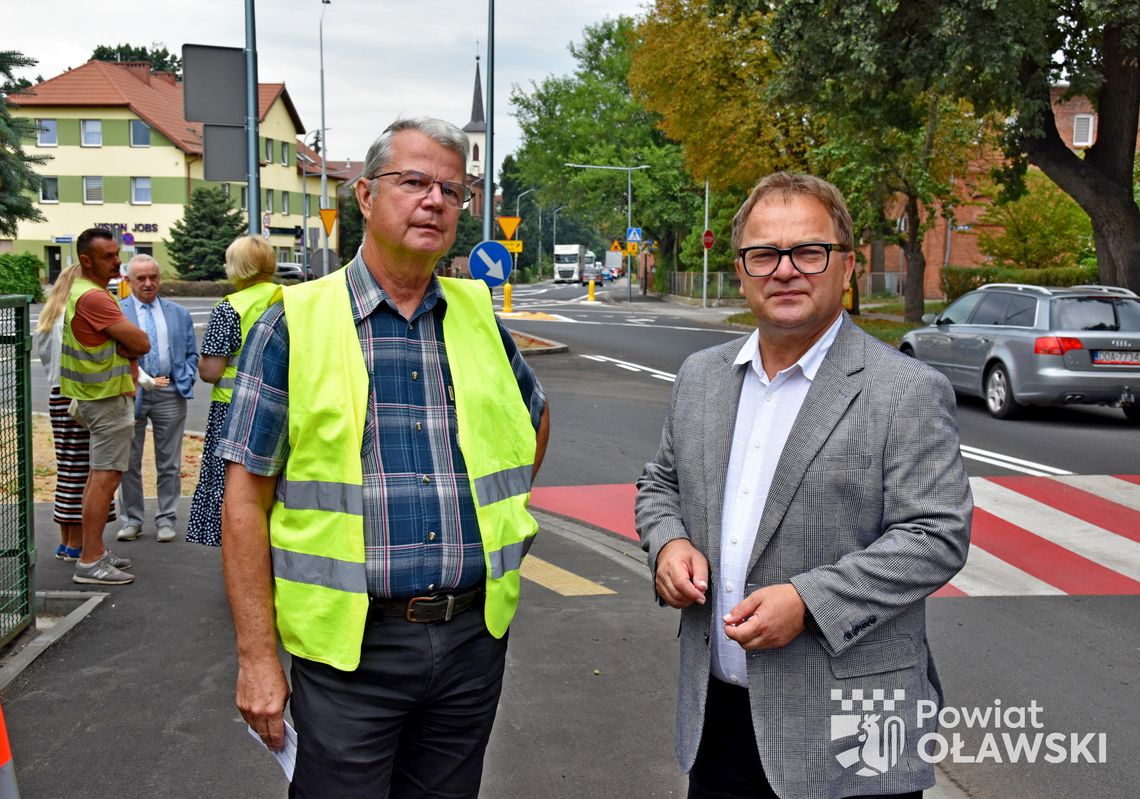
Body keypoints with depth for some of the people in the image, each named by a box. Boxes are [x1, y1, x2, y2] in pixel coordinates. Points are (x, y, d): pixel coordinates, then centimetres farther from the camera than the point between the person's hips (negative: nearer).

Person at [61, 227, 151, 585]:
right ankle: (90, 562, -8)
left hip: (99, 397, 11)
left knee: (99, 475, 16)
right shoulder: (93, 297, -20)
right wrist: (128, 341, -3)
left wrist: (120, 342, -5)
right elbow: (141, 344, -21)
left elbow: (129, 340, 13)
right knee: (106, 477, -9)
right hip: (109, 398, -11)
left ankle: (95, 550, 24)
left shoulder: (84, 292, 14)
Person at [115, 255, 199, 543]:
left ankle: (166, 519, 16)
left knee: (169, 462, 7)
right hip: (130, 394, -2)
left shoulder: (179, 314, 11)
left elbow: (191, 354, 13)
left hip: (170, 393, 2)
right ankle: (132, 519, 18)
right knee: (129, 462, 7)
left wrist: (185, 380, -3)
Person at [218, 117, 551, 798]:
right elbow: (247, 498, -6)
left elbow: (535, 415, 26)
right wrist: (257, 654, -8)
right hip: (350, 645, -4)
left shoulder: (479, 319, 6)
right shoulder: (297, 324, -6)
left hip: (474, 638, 4)